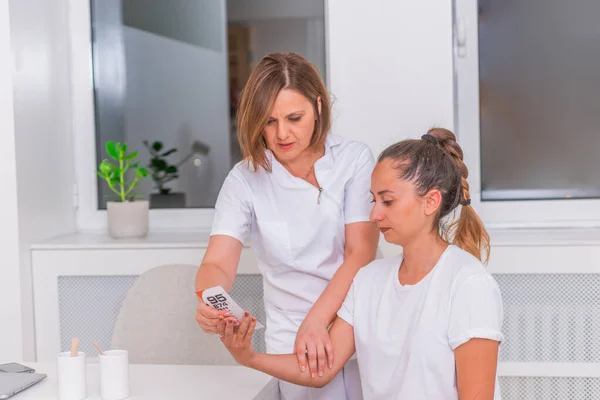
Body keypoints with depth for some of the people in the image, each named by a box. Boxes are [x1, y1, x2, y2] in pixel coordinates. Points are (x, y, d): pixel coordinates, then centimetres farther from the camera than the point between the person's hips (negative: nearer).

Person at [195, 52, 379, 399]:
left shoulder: (355, 160, -5)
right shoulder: (246, 179, -3)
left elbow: (361, 253, -11)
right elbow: (218, 264, -11)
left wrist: (316, 321, -24)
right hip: (292, 341, 0)